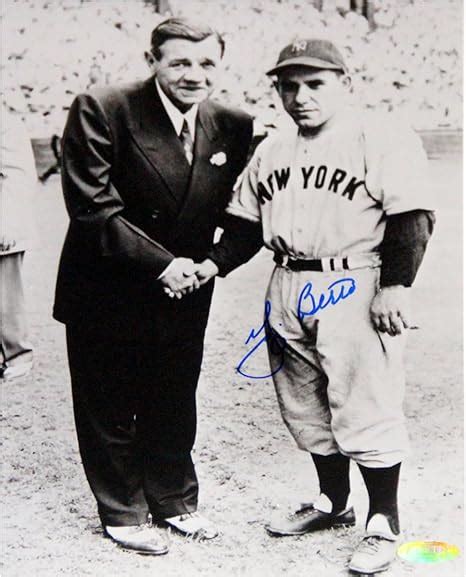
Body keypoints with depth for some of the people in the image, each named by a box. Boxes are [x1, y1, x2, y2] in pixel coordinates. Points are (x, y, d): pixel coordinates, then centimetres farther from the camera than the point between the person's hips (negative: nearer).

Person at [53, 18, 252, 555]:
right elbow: (92, 206, -22)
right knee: (110, 410, 12)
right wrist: (160, 263, -24)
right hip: (107, 294, -4)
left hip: (183, 296, 4)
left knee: (175, 407, 19)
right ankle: (122, 512, 33)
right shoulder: (101, 111, -18)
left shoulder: (232, 126, -4)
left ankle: (174, 500, 41)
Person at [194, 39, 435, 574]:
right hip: (288, 293, 7)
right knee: (307, 410, 16)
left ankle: (383, 521, 16)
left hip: (356, 291, -7)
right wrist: (214, 264, 1)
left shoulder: (383, 137, -7)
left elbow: (411, 219, -13)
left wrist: (394, 286, -20)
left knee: (365, 410, -2)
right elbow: (247, 223, 16)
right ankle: (333, 503, 36)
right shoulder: (271, 149, 14)